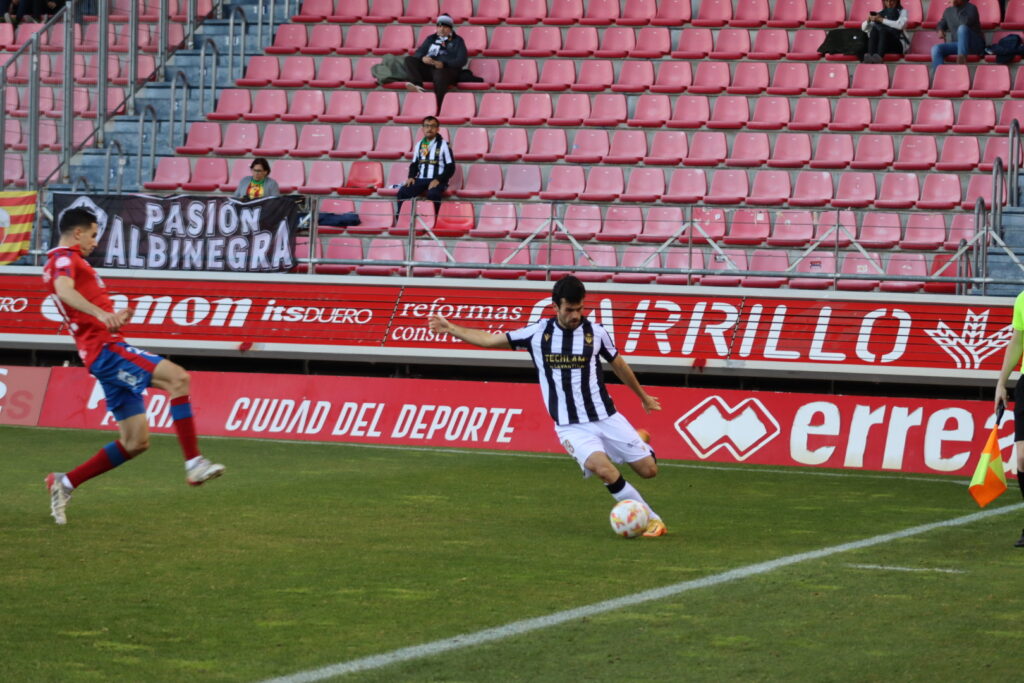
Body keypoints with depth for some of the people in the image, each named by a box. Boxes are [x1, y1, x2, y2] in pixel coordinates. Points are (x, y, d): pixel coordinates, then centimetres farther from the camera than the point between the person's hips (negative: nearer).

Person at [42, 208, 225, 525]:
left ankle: (64, 483, 11)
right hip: (105, 348, -10)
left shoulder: (59, 263, 27)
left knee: (135, 442, 8)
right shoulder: (65, 259, -4)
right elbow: (64, 290, -28)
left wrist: (114, 317, 24)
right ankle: (194, 463, -31)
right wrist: (101, 313, -43)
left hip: (104, 355, 10)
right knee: (177, 377, -24)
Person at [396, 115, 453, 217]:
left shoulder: (443, 145, 1)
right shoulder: (419, 145, 15)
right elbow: (414, 164, 23)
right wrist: (411, 177, 2)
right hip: (421, 179, 4)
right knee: (402, 192, -23)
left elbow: (450, 167, -2)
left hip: (437, 181, -4)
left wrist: (438, 180, -15)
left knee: (432, 194, -39)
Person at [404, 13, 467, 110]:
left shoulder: (457, 41, 13)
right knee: (409, 60, -15)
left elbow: (462, 60, -1)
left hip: (448, 69, -5)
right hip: (429, 69, 5)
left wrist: (443, 64, -17)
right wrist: (423, 58, -11)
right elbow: (418, 53, 16)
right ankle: (418, 86, -41)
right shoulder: (431, 39, 25)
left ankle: (437, 108, -54)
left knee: (440, 74, -40)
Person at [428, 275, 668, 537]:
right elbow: (490, 340, 7)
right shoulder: (538, 333, -2)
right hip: (571, 427, -1)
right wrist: (451, 328, 4)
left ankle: (637, 442, 36)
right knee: (606, 471, -28)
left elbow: (618, 364, 16)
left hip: (606, 418, 1)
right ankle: (652, 520, -14)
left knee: (648, 469, -2)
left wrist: (643, 396, 28)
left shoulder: (595, 332, -1)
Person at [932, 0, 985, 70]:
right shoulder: (948, 11, 12)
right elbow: (942, 24, 29)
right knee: (936, 49, -19)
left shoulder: (971, 8, -7)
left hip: (975, 44, -5)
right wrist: (940, 30, 5)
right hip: (958, 45, 5)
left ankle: (962, 58, -44)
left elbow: (966, 22, -26)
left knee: (962, 28, -35)